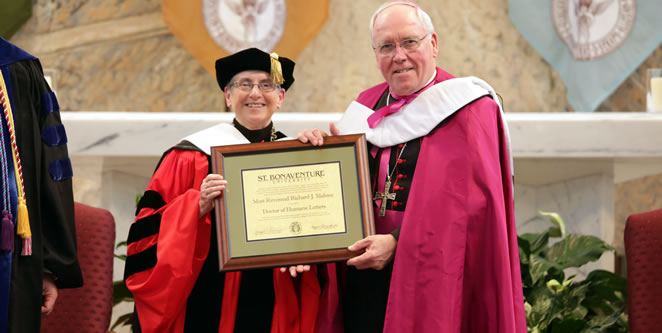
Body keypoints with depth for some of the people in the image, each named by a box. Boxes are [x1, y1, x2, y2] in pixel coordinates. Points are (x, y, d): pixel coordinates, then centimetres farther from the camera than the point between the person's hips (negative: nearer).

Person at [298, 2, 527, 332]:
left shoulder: (467, 110, -5)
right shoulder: (368, 108, 13)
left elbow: (468, 201, -15)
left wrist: (398, 242, -20)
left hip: (431, 282, -5)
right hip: (363, 276, 5)